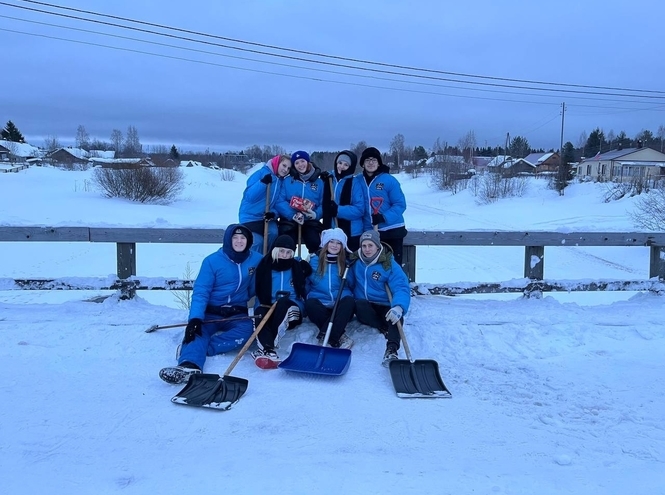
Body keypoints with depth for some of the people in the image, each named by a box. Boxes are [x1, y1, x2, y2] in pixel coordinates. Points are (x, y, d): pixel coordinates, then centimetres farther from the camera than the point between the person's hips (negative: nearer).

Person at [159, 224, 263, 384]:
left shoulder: (256, 260, -2)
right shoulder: (212, 261, -9)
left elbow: (257, 289, 13)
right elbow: (200, 292, -16)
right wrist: (195, 318, -31)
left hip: (237, 314, 1)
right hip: (211, 312, -1)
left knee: (246, 329, -32)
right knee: (197, 330, -32)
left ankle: (192, 349, -38)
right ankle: (189, 366, -61)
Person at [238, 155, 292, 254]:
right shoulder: (261, 173, -11)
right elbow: (250, 196, -19)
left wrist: (273, 213, -15)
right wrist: (263, 182, -30)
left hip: (267, 217, 4)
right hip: (251, 216, -4)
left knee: (273, 233, -22)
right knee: (257, 242, -19)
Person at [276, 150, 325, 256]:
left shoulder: (319, 182, 8)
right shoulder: (287, 181, 5)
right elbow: (280, 201, -6)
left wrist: (316, 214, -18)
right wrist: (292, 215, -20)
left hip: (311, 222, 0)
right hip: (289, 221, 0)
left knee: (315, 244, -21)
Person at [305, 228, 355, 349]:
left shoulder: (346, 263, 13)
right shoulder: (314, 261, 10)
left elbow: (351, 285, 13)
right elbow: (306, 283, 14)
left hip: (340, 309, 1)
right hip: (320, 305, 0)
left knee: (349, 301, -33)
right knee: (309, 303, -34)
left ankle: (325, 336, -39)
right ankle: (337, 336, -34)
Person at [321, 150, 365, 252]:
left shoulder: (355, 184, -7)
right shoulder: (329, 180, 8)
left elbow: (359, 209, -12)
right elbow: (324, 204, 16)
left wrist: (338, 210, -20)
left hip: (351, 234, -5)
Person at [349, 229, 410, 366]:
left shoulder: (389, 265, -9)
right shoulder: (356, 262, 3)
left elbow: (401, 288, -21)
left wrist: (399, 307, -41)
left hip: (385, 307, -2)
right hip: (365, 305, 2)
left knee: (395, 316, -35)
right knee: (359, 305, -34)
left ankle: (391, 349, -53)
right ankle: (386, 329, -27)